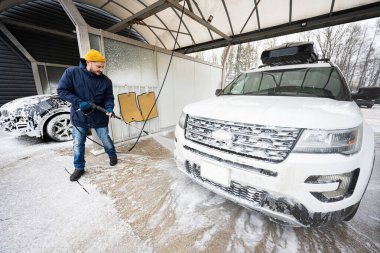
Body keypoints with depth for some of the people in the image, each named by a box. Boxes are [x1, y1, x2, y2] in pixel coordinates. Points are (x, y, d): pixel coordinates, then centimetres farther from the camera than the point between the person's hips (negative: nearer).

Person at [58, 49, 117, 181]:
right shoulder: (72, 72, -11)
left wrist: (109, 108, -24)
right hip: (79, 117, 0)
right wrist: (79, 102, -22)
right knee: (77, 144, 10)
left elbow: (109, 97, -3)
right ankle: (79, 168, 30)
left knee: (106, 140, 12)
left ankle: (112, 155, 40)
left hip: (99, 118, 0)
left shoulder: (106, 80, -8)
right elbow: (62, 90, -9)